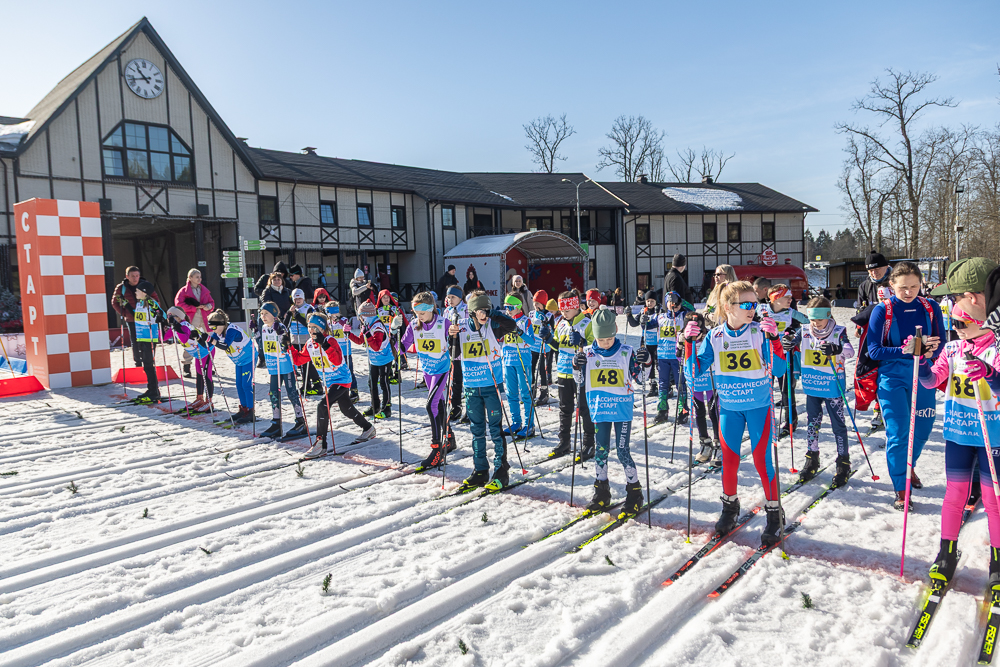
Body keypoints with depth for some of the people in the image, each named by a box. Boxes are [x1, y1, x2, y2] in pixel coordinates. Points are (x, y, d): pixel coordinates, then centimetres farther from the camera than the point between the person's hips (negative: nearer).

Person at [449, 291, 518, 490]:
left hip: (492, 384, -3)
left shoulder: (493, 326, -7)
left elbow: (512, 326, -26)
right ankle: (480, 470, 22)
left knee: (495, 428, 0)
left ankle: (501, 472, 10)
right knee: (476, 430, 11)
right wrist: (451, 336, -15)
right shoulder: (462, 326, 0)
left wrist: (491, 312, -25)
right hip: (471, 386, 3)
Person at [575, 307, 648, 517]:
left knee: (623, 451, -3)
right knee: (601, 451, 8)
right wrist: (577, 367, -10)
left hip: (622, 409, -2)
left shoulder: (626, 353, -5)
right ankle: (601, 493, 21)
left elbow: (638, 382, -1)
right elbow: (581, 381, 8)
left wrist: (645, 364, -17)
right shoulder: (588, 353, 0)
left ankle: (634, 493, 12)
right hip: (599, 409, 3)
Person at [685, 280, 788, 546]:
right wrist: (690, 343, -17)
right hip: (729, 408, 2)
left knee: (762, 460, -2)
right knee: (729, 461, 9)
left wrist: (773, 339, -27)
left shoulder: (760, 332, -8)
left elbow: (777, 370, -15)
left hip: (759, 407, -2)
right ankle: (730, 507, 31)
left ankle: (774, 514, 16)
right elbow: (695, 371, -5)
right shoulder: (715, 337, -3)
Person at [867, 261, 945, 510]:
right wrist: (905, 350, -27)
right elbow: (874, 351, -12)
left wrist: (930, 351, -21)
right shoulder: (882, 310, -9)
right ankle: (901, 490, 9)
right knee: (898, 434, -5)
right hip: (892, 379, -3)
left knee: (921, 430, 14)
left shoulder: (930, 307, -1)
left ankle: (909, 466, 43)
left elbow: (940, 343, 2)